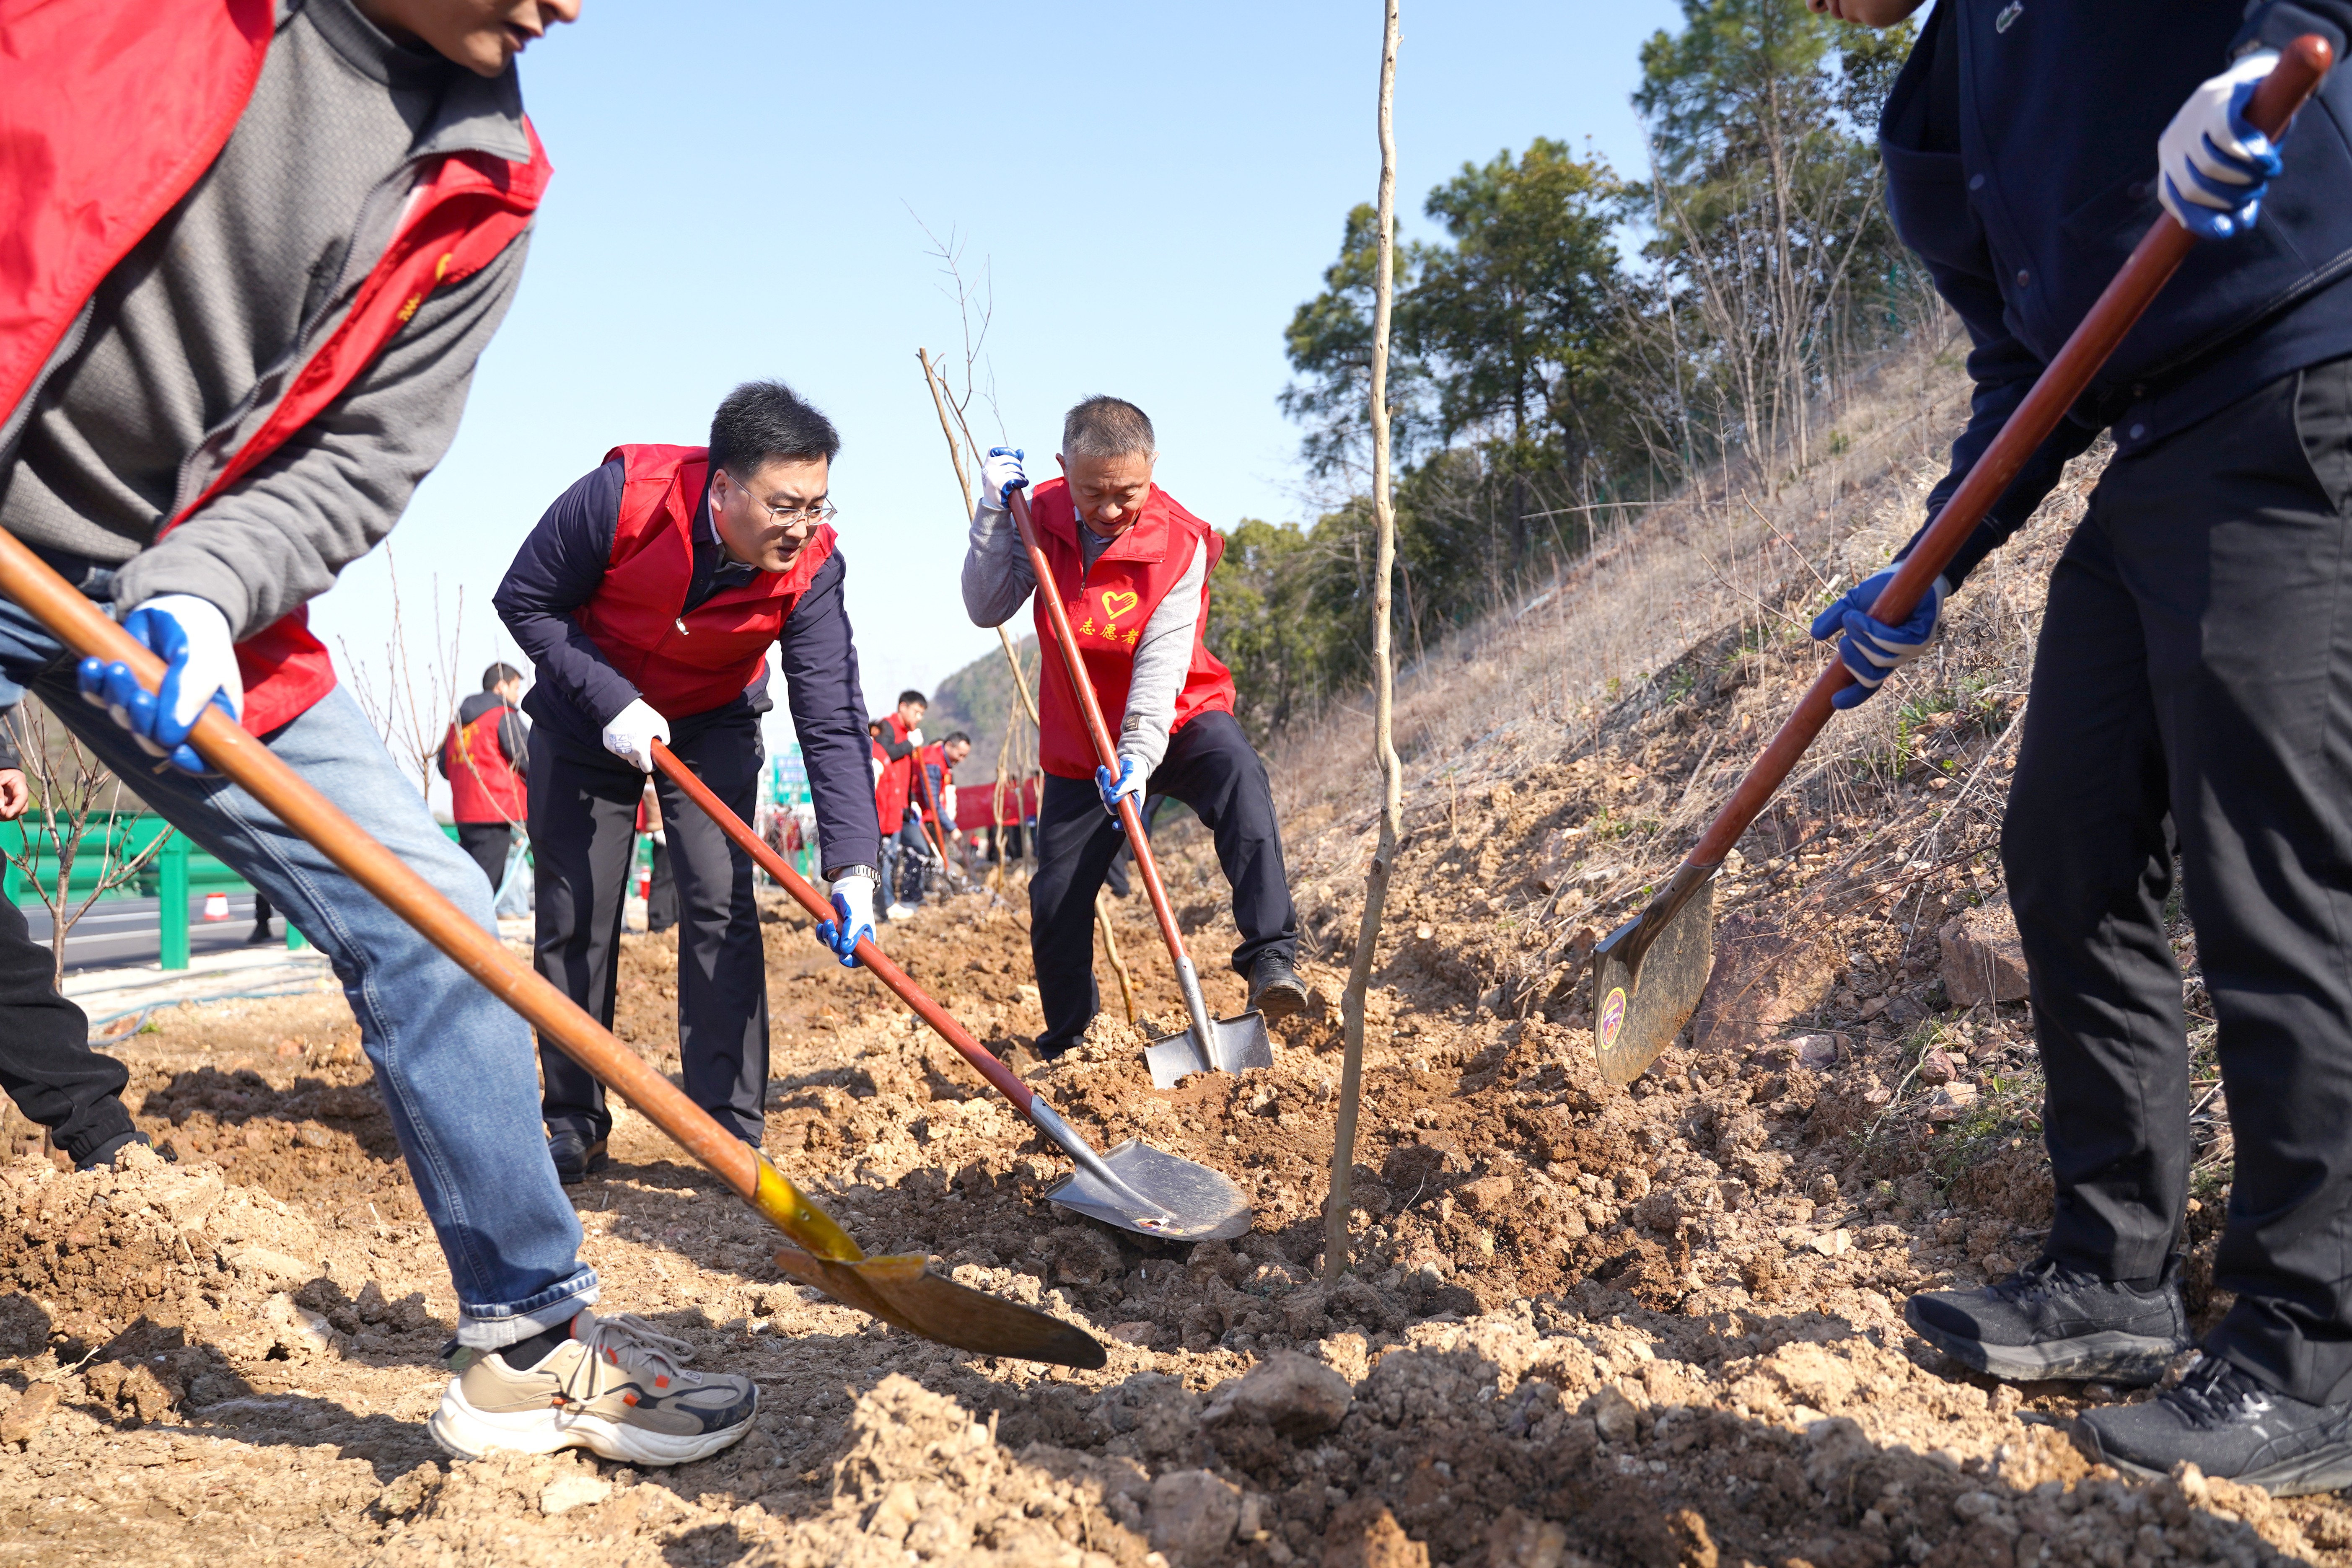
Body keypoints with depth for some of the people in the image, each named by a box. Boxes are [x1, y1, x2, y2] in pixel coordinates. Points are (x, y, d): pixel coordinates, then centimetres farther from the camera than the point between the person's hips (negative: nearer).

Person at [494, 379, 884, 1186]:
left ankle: (731, 1129, -4)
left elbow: (832, 718, -28)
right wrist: (609, 701, -29)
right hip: (586, 720, 0)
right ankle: (574, 1124, 16)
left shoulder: (812, 566, -27)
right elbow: (525, 603, -17)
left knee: (722, 906, -12)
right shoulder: (621, 494, -31)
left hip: (713, 729, 1)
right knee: (574, 919, 1)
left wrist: (852, 867, -38)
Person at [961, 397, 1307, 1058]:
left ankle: (1271, 957, -38)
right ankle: (1065, 1042, 25)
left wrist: (1138, 754, -38)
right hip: (1079, 743, 3)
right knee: (1055, 899, 1)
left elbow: (1161, 663, -26)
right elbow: (987, 609, -12)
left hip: (1176, 720, -3)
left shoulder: (1181, 543, -20)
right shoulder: (1041, 516, -8)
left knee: (1237, 774, -36)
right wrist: (994, 513, -21)